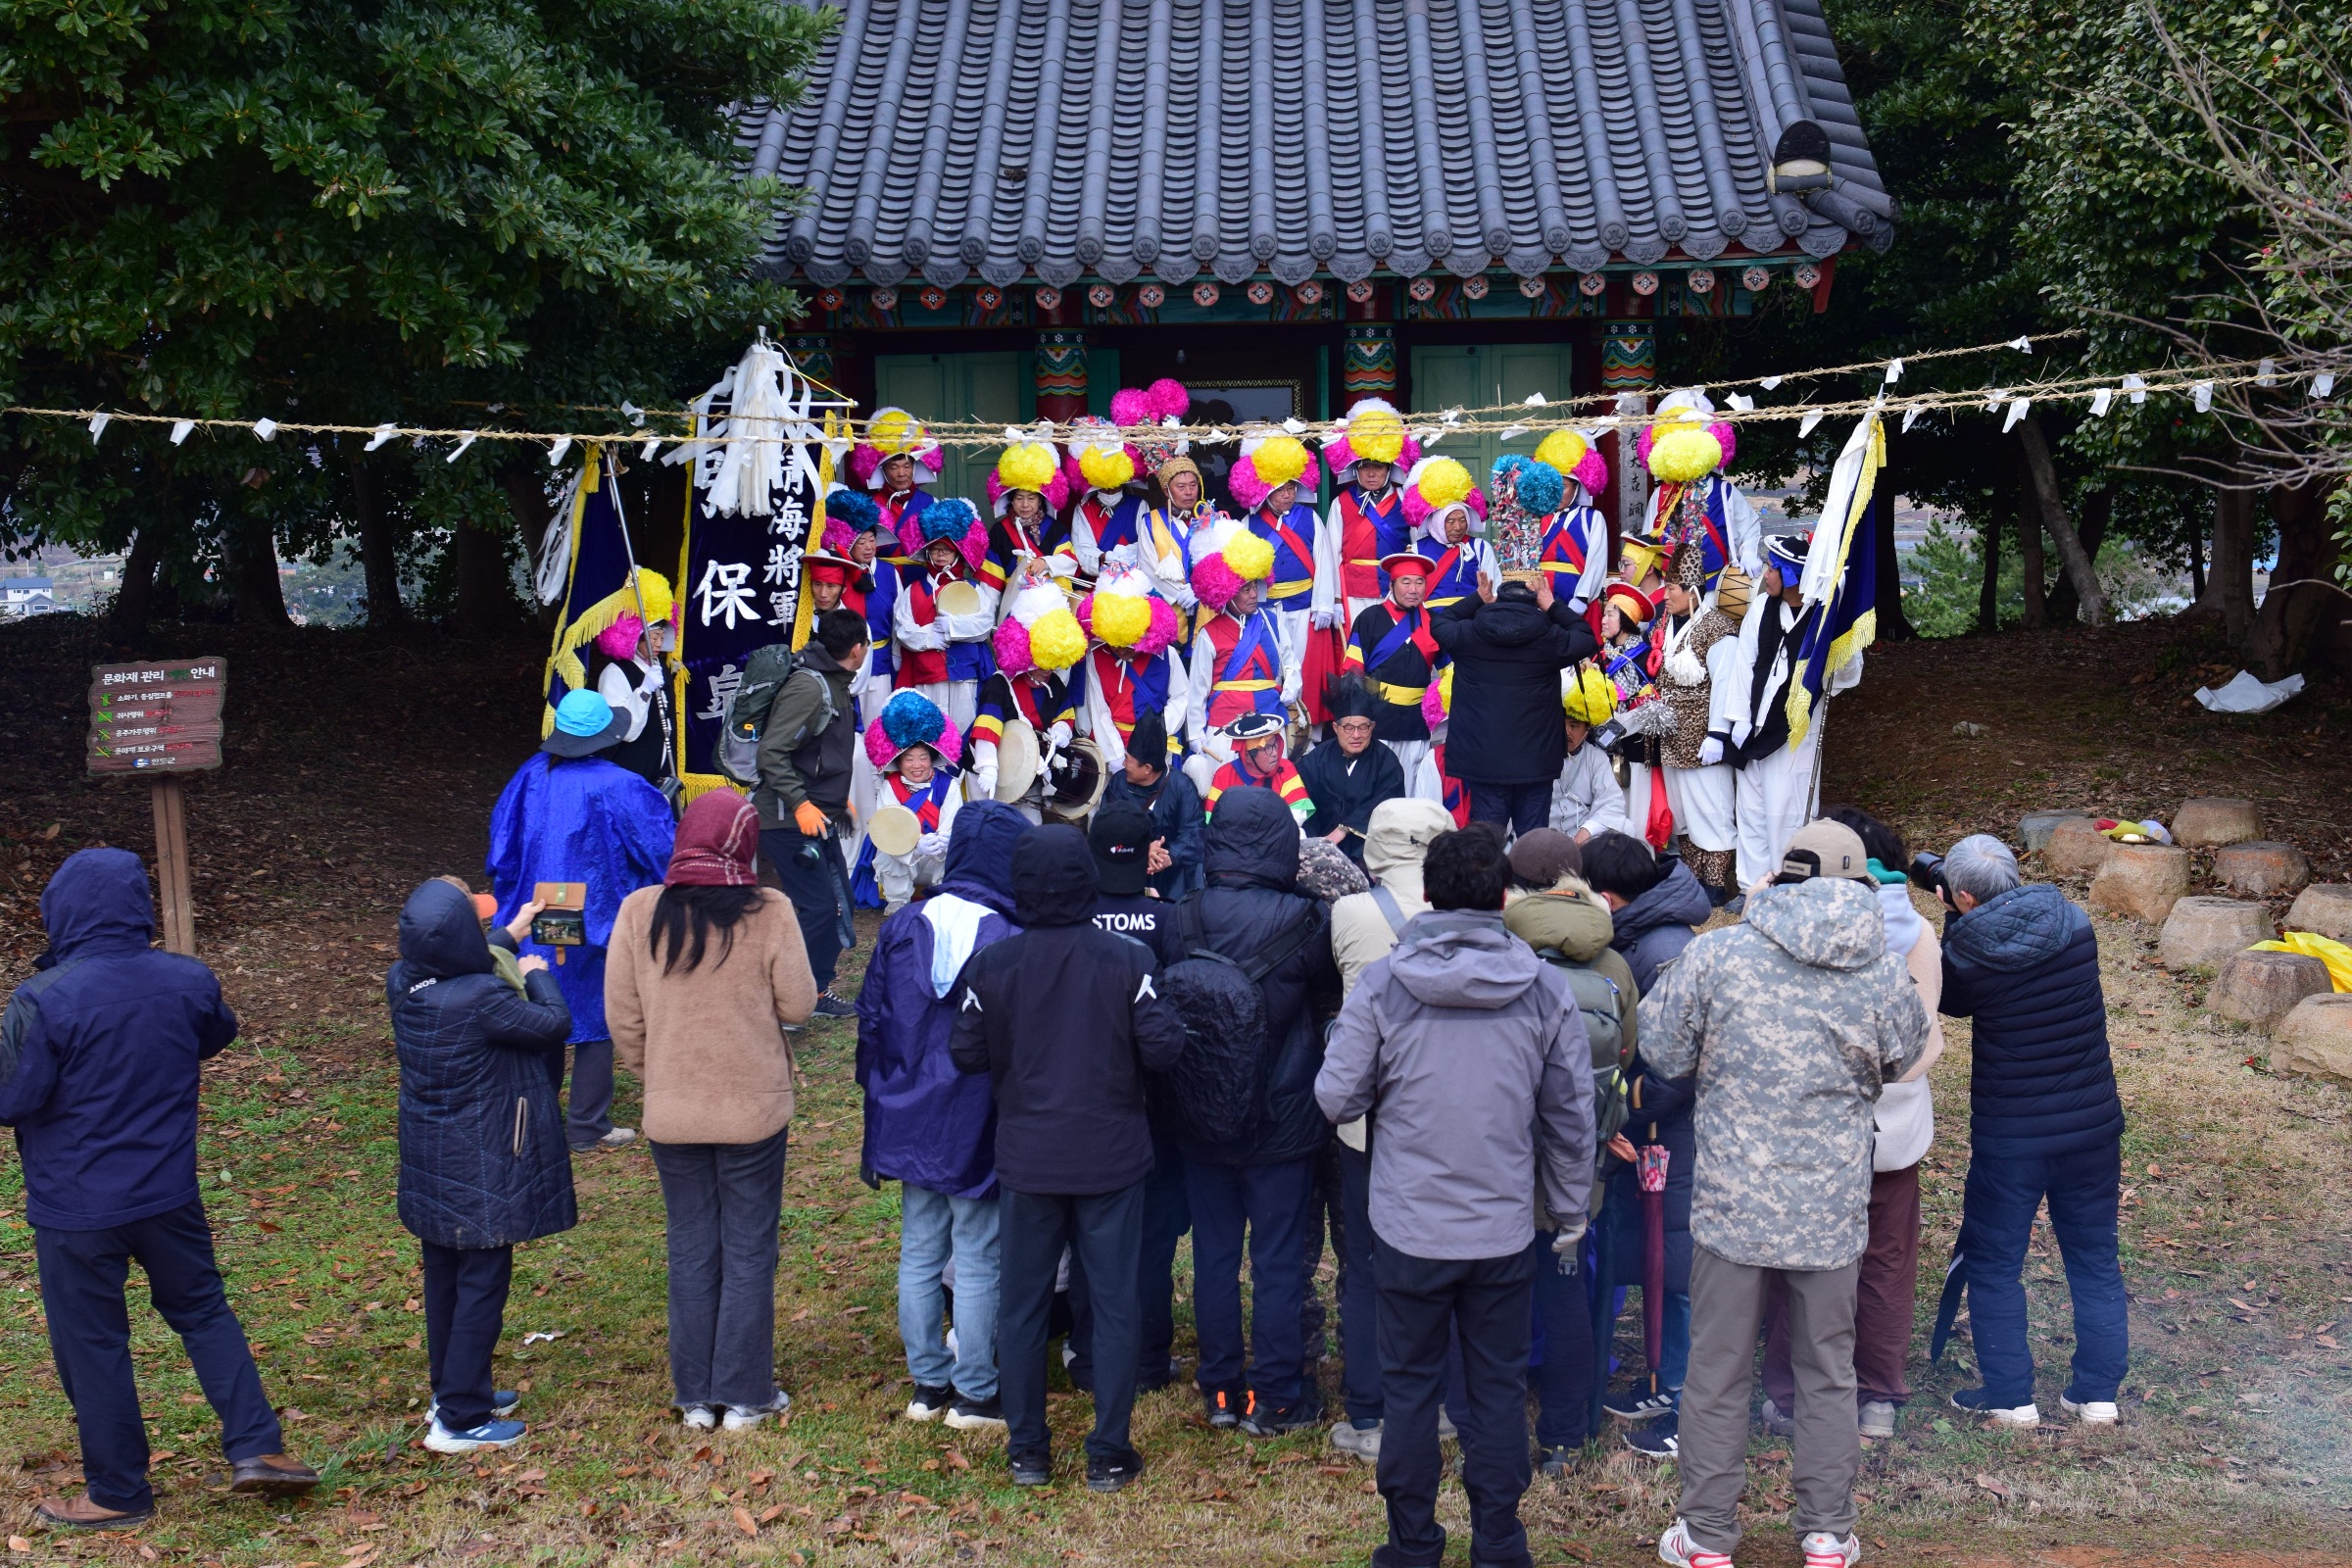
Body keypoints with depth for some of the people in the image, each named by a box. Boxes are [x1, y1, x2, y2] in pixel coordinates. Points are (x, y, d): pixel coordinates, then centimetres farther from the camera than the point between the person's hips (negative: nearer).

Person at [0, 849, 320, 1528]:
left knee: (92, 1344, 11)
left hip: (76, 1208, -4)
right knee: (203, 1311, 21)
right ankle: (256, 1447, 15)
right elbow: (218, 1034, 15)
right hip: (169, 1193, 4)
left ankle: (118, 1495, 23)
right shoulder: (188, 981, -6)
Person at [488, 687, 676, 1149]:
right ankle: (587, 1125, 10)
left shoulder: (532, 775, -4)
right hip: (598, 921, -5)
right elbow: (663, 847, -13)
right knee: (596, 1019, 6)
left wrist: (513, 901, 17)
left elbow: (502, 838, 5)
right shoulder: (618, 787, -18)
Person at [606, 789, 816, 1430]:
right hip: (755, 1110, -2)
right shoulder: (769, 913, -14)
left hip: (671, 1113, 3)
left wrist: (654, 1077, 13)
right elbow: (799, 1005, -8)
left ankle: (696, 1397, 22)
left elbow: (622, 1018, -1)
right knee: (748, 1250, 10)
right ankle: (744, 1395, 17)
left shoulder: (639, 912, -6)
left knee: (691, 1250, 14)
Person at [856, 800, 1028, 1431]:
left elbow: (870, 1020, 5)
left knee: (918, 1256, 14)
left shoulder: (901, 928, -2)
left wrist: (881, 1097, 16)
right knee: (978, 1264, 6)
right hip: (980, 1134, -4)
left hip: (911, 1124, 5)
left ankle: (928, 1384, 23)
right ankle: (975, 1394, 14)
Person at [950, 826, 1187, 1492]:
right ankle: (1109, 1454, 13)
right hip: (1112, 1159, -1)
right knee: (1115, 1304, 9)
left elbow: (966, 1054, -3)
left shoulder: (990, 963, -8)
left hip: (1026, 1159, 1)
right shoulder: (1128, 959, -12)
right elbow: (1163, 1049, -12)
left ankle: (1027, 1449, 20)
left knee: (1022, 1305, 13)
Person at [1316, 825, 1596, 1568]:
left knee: (1410, 1387, 12)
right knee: (1499, 1388, 13)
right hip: (1506, 1229, 1)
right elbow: (1572, 1113, 2)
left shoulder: (1382, 984, -12)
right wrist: (1570, 1214, 14)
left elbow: (1336, 1097, -7)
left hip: (1408, 1228, -1)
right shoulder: (1544, 989, -6)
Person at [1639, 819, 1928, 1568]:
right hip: (1831, 1209, 1)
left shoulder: (1718, 953, -12)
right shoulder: (1885, 977, -6)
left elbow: (1662, 1049, -2)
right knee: (1828, 1373, 17)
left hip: (1732, 1203, -1)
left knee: (1717, 1373, 11)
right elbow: (1903, 1061, 12)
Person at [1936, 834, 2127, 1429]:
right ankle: (2096, 1392, 21)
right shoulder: (2074, 923, -8)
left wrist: (1955, 924, 6)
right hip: (2092, 1124, 4)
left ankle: (2010, 1395, 14)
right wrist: (1966, 927, 11)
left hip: (2009, 1136, -3)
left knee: (1992, 1263, 12)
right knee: (2095, 1258, 16)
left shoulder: (1966, 951, -16)